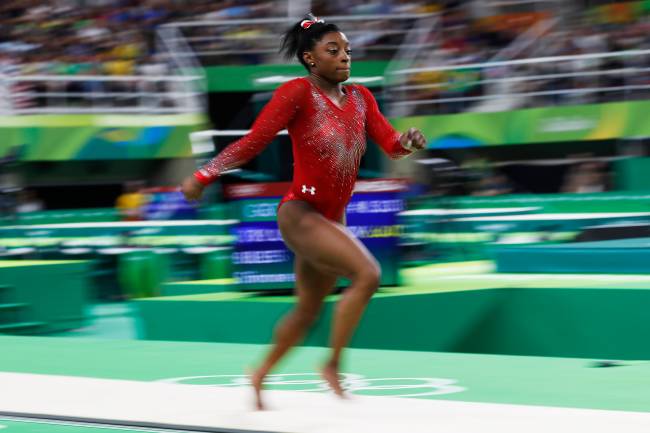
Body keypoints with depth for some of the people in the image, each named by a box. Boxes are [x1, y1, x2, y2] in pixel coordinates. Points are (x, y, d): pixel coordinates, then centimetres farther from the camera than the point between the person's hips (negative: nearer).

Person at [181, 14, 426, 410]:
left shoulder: (360, 98, 8)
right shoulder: (298, 92, -11)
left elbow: (391, 144, 0)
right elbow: (254, 141, -13)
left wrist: (409, 141, -22)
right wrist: (204, 176, -18)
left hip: (332, 220, 8)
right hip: (300, 214, -8)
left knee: (308, 310, 18)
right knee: (367, 275, -23)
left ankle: (261, 375, 38)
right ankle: (333, 366, -11)